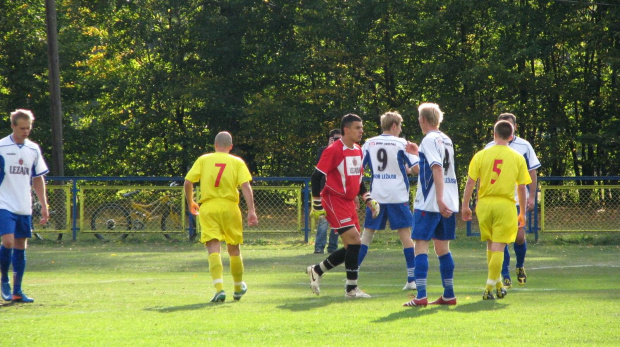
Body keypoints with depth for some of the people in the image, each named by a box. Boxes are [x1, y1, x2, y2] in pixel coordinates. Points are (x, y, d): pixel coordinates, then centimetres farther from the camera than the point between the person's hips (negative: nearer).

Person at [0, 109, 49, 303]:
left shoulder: (33, 149, 9)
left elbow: (38, 179, 16)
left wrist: (44, 205, 13)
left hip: (24, 207, 5)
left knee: (21, 247, 6)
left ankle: (17, 291, 10)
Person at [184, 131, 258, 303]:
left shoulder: (203, 160, 6)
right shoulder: (237, 162, 5)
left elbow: (188, 182, 0)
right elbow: (246, 186, -8)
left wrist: (191, 203, 16)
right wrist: (251, 211, -12)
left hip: (208, 207, -1)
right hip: (230, 207, 1)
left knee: (213, 249, -6)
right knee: (234, 250, 17)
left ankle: (219, 288, -23)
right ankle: (238, 287, 34)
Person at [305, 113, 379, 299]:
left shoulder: (358, 150, 12)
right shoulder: (333, 150, -14)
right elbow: (317, 176, -14)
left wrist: (368, 199, 11)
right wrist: (317, 204, -14)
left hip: (349, 202, 9)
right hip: (334, 200, -9)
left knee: (351, 247, 8)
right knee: (354, 240, -16)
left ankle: (316, 271, 25)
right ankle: (351, 288, -11)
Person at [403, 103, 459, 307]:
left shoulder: (429, 140, -10)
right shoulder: (446, 140, 15)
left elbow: (437, 170, -20)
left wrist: (439, 200, -26)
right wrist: (419, 153, 34)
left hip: (429, 204, -8)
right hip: (448, 203, 8)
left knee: (421, 246, -7)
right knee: (442, 248, 14)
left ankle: (421, 296, -15)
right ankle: (449, 295, 15)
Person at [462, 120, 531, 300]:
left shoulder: (481, 155, 0)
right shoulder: (518, 158, 0)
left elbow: (470, 183, -2)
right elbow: (521, 188, 3)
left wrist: (465, 206, 6)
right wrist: (522, 212, 12)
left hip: (484, 204, 2)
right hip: (505, 204, -2)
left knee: (491, 245, 17)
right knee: (498, 247, -1)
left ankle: (497, 284, 26)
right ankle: (490, 288, -6)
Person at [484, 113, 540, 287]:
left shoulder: (524, 146, 4)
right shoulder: (490, 148, 5)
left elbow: (532, 172, 6)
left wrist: (531, 196, -2)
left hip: (519, 200, 0)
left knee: (519, 236, -4)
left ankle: (520, 266, 24)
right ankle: (505, 276, 2)